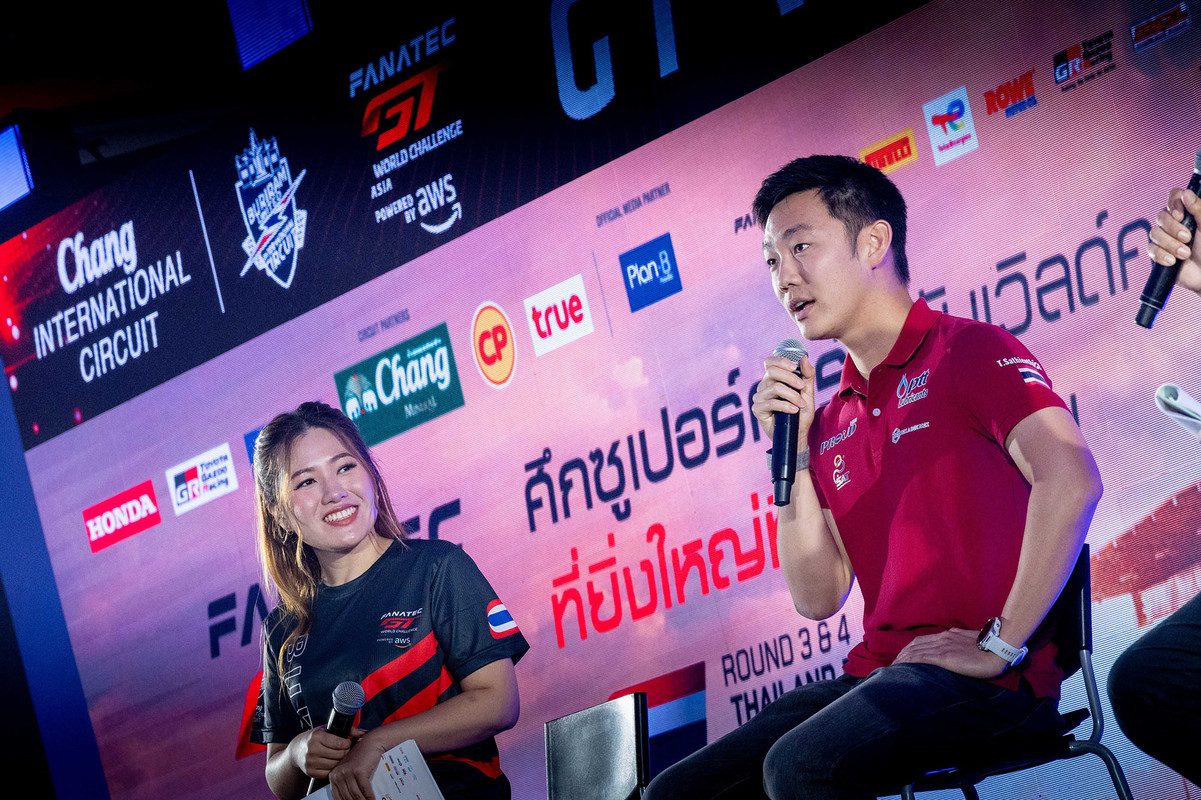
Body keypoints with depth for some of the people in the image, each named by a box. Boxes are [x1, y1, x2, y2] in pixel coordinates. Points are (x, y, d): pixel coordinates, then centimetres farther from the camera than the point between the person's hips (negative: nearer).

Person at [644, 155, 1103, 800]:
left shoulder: (969, 351, -3)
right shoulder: (833, 419, 19)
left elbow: (1070, 478, -21)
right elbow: (820, 597, 14)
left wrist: (1000, 645, -19)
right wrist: (792, 451, 5)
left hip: (988, 679, -7)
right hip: (880, 672, 7)